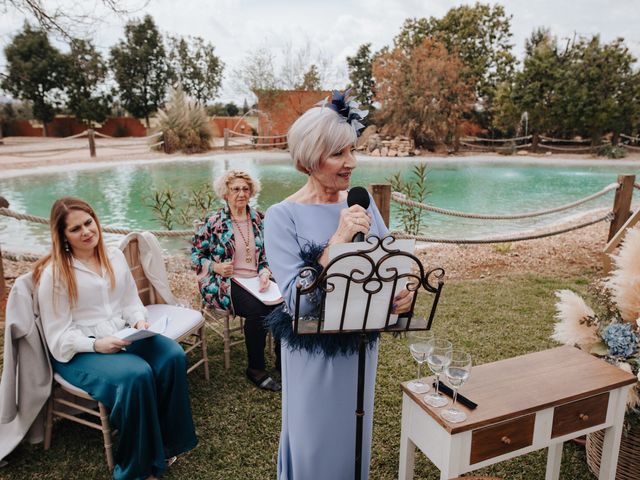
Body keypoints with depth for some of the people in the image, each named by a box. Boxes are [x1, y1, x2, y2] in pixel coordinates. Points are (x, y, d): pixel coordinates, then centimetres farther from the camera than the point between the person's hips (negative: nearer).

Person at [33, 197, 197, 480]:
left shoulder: (114, 256, 8)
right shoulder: (54, 273, -8)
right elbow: (59, 335, -8)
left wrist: (139, 322, -9)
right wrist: (96, 344, -24)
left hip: (123, 336, 5)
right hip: (79, 351, -5)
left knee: (173, 356, -23)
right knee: (137, 375, -33)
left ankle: (166, 443, -7)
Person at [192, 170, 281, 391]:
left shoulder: (259, 219, 9)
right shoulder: (214, 222, -2)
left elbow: (266, 255, 12)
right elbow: (196, 253, 2)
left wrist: (265, 273, -8)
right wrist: (215, 267, -15)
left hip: (255, 280, 4)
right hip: (224, 283, -4)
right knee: (257, 309, -31)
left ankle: (283, 359, -3)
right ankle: (256, 368, -11)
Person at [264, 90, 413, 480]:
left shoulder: (364, 204, -3)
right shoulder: (283, 216, -18)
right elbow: (297, 299, -24)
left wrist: (401, 293, -22)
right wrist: (339, 240, -31)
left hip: (361, 343, 5)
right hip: (313, 351, -4)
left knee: (354, 433, 26)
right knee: (313, 439, 18)